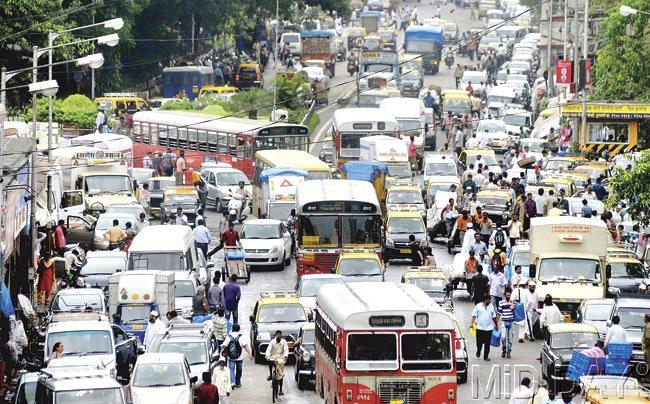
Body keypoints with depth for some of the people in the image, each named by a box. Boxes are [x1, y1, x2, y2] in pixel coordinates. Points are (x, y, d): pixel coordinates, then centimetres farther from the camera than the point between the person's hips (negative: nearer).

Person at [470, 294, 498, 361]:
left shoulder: (491, 307, 9)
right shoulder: (478, 306, 2)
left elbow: (494, 317, 17)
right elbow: (474, 316, 1)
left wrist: (496, 324, 18)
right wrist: (471, 323, -8)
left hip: (489, 328, 2)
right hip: (480, 327, -2)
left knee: (487, 343, 0)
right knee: (479, 342, 0)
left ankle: (486, 356, 8)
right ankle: (478, 351, 29)